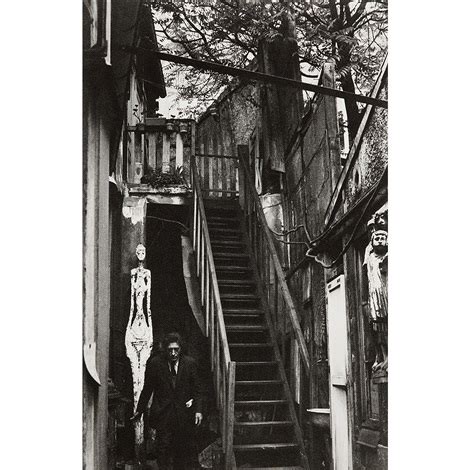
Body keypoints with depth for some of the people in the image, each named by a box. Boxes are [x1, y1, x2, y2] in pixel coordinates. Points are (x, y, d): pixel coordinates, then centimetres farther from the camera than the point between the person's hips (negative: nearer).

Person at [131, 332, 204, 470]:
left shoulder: (190, 363, 0)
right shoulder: (155, 363, -1)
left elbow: (197, 390, 4)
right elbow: (147, 390, 7)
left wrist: (198, 410, -6)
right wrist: (139, 411, 10)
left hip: (184, 415, 1)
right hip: (163, 416, -1)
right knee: (163, 450, -3)